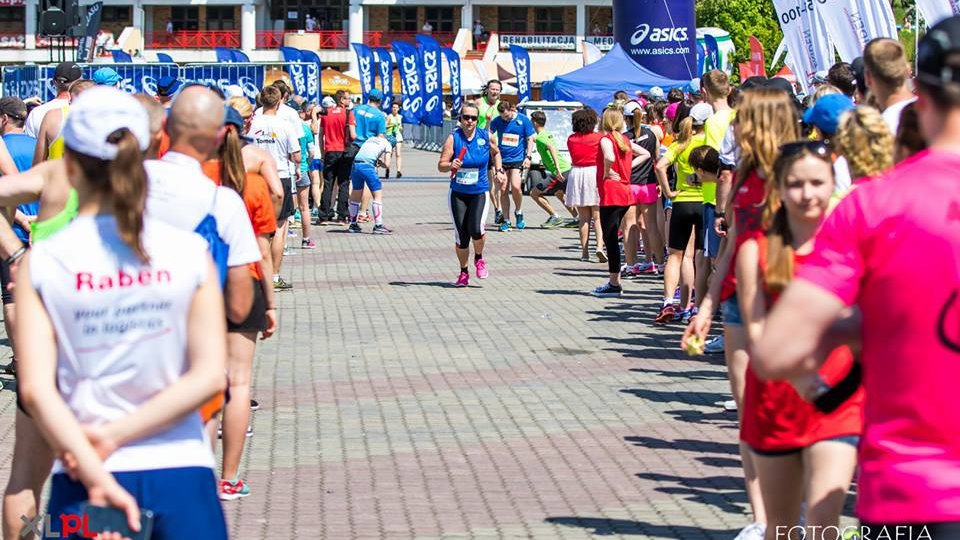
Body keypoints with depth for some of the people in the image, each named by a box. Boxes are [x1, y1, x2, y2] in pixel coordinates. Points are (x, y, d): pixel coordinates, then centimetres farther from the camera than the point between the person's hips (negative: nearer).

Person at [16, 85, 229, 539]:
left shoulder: (41, 263, -3)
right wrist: (115, 436, -7)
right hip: (181, 474, 0)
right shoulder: (189, 252, -2)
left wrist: (97, 477, -13)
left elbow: (35, 390, -11)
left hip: (80, 484, 0)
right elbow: (209, 376, -8)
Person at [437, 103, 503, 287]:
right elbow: (440, 165, -10)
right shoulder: (453, 138, -6)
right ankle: (463, 273, 22)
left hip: (479, 192, 0)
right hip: (457, 193, 0)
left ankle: (479, 259, 11)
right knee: (461, 235, 0)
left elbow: (496, 153, 21)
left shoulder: (486, 137, -2)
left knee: (476, 229, -21)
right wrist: (450, 165, -30)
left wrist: (498, 170, 9)